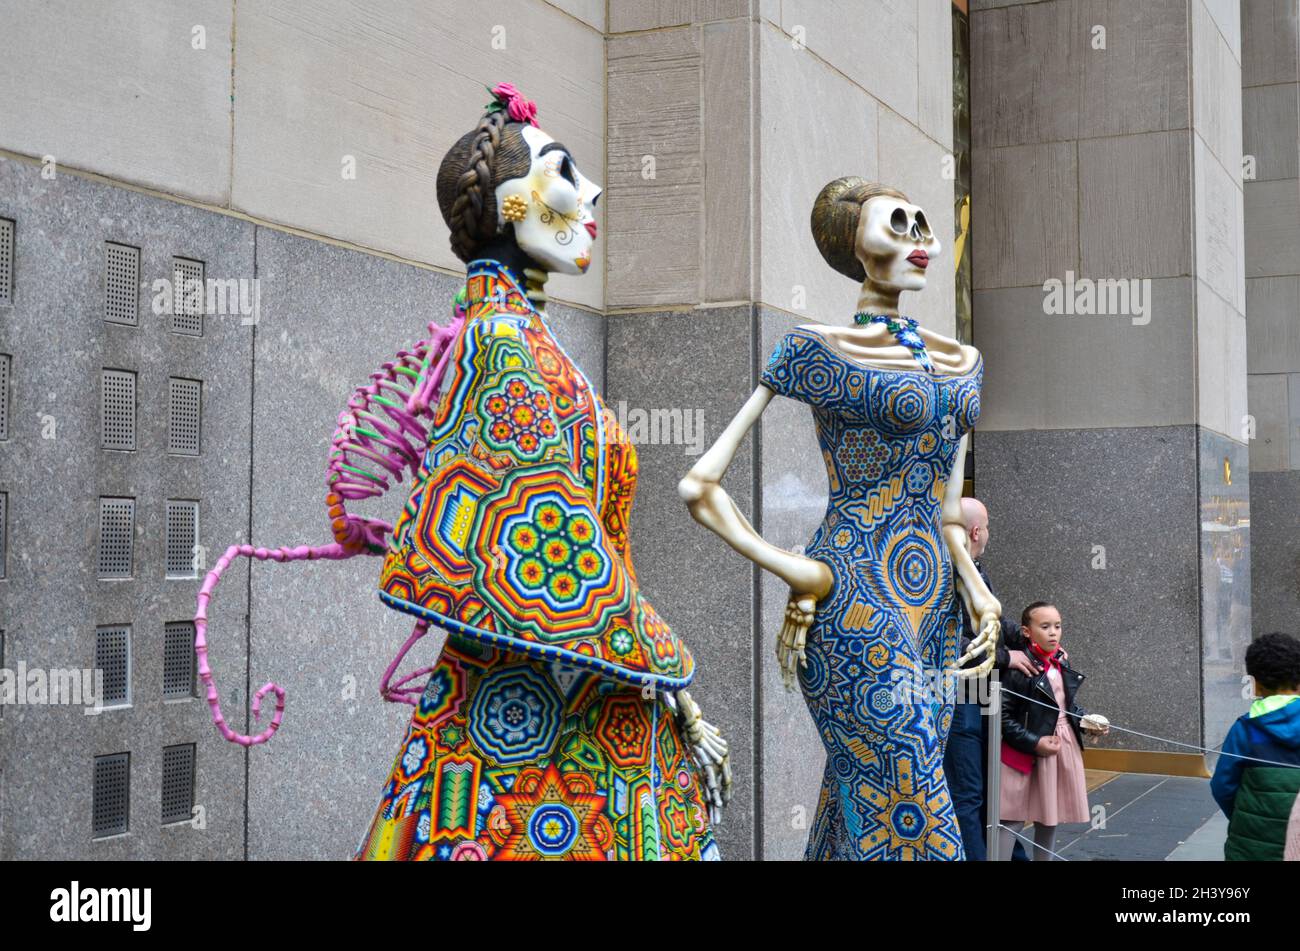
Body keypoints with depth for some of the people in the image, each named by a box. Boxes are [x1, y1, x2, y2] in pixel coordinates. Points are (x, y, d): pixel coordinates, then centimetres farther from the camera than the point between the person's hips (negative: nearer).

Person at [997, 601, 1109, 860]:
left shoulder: (1062, 665, 6)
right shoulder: (1020, 668, -18)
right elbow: (1002, 717, -18)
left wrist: (1088, 721, -1)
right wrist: (1034, 742, -20)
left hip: (1065, 746, 7)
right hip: (1028, 751, -7)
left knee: (1050, 816, 17)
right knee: (1014, 819, -3)